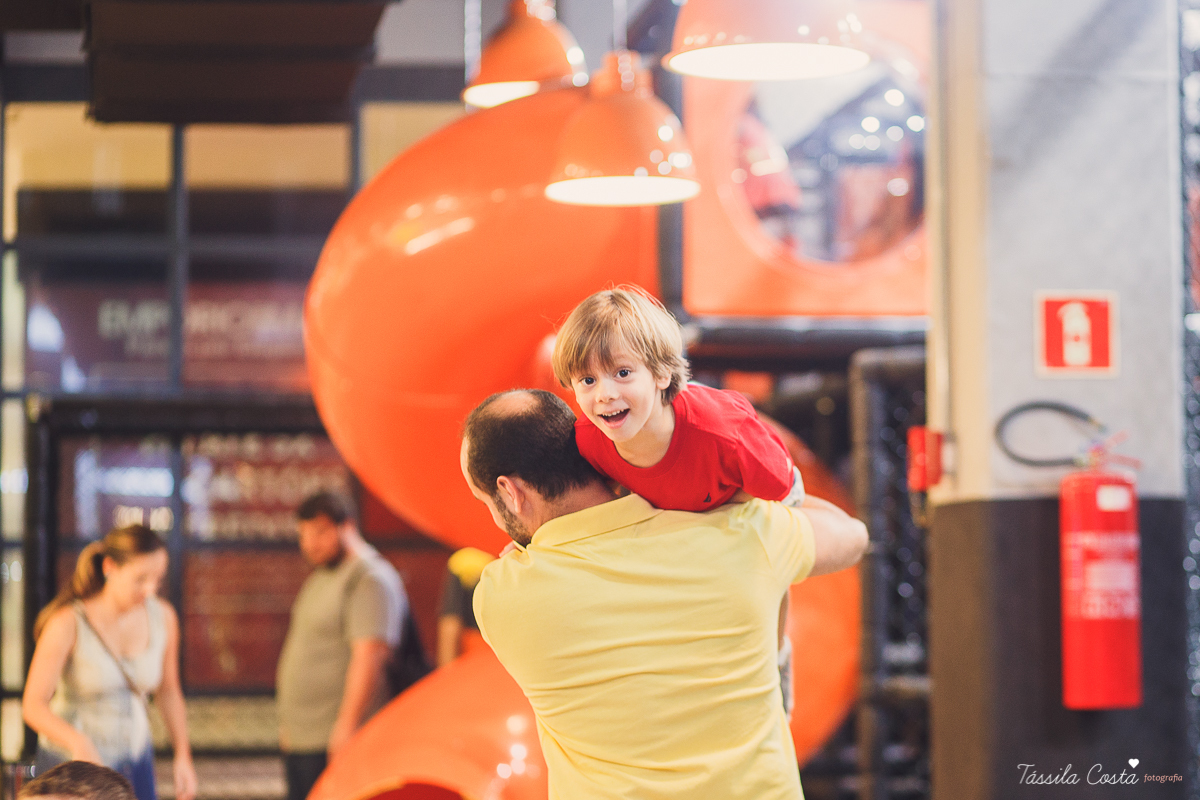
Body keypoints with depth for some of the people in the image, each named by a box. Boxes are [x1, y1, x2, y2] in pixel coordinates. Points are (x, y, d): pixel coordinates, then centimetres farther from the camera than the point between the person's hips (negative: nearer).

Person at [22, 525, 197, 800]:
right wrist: (78, 743, -46)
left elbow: (168, 690, 6)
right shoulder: (67, 622, -23)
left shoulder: (162, 615, -9)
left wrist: (183, 756, -2)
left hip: (131, 762, 5)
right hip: (72, 765, -5)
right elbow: (33, 706, -28)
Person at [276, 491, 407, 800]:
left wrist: (346, 726, -26)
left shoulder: (372, 579, -12)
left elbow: (369, 655, -21)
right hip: (299, 740, 10)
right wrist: (288, 724, 23)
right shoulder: (319, 577, 19)